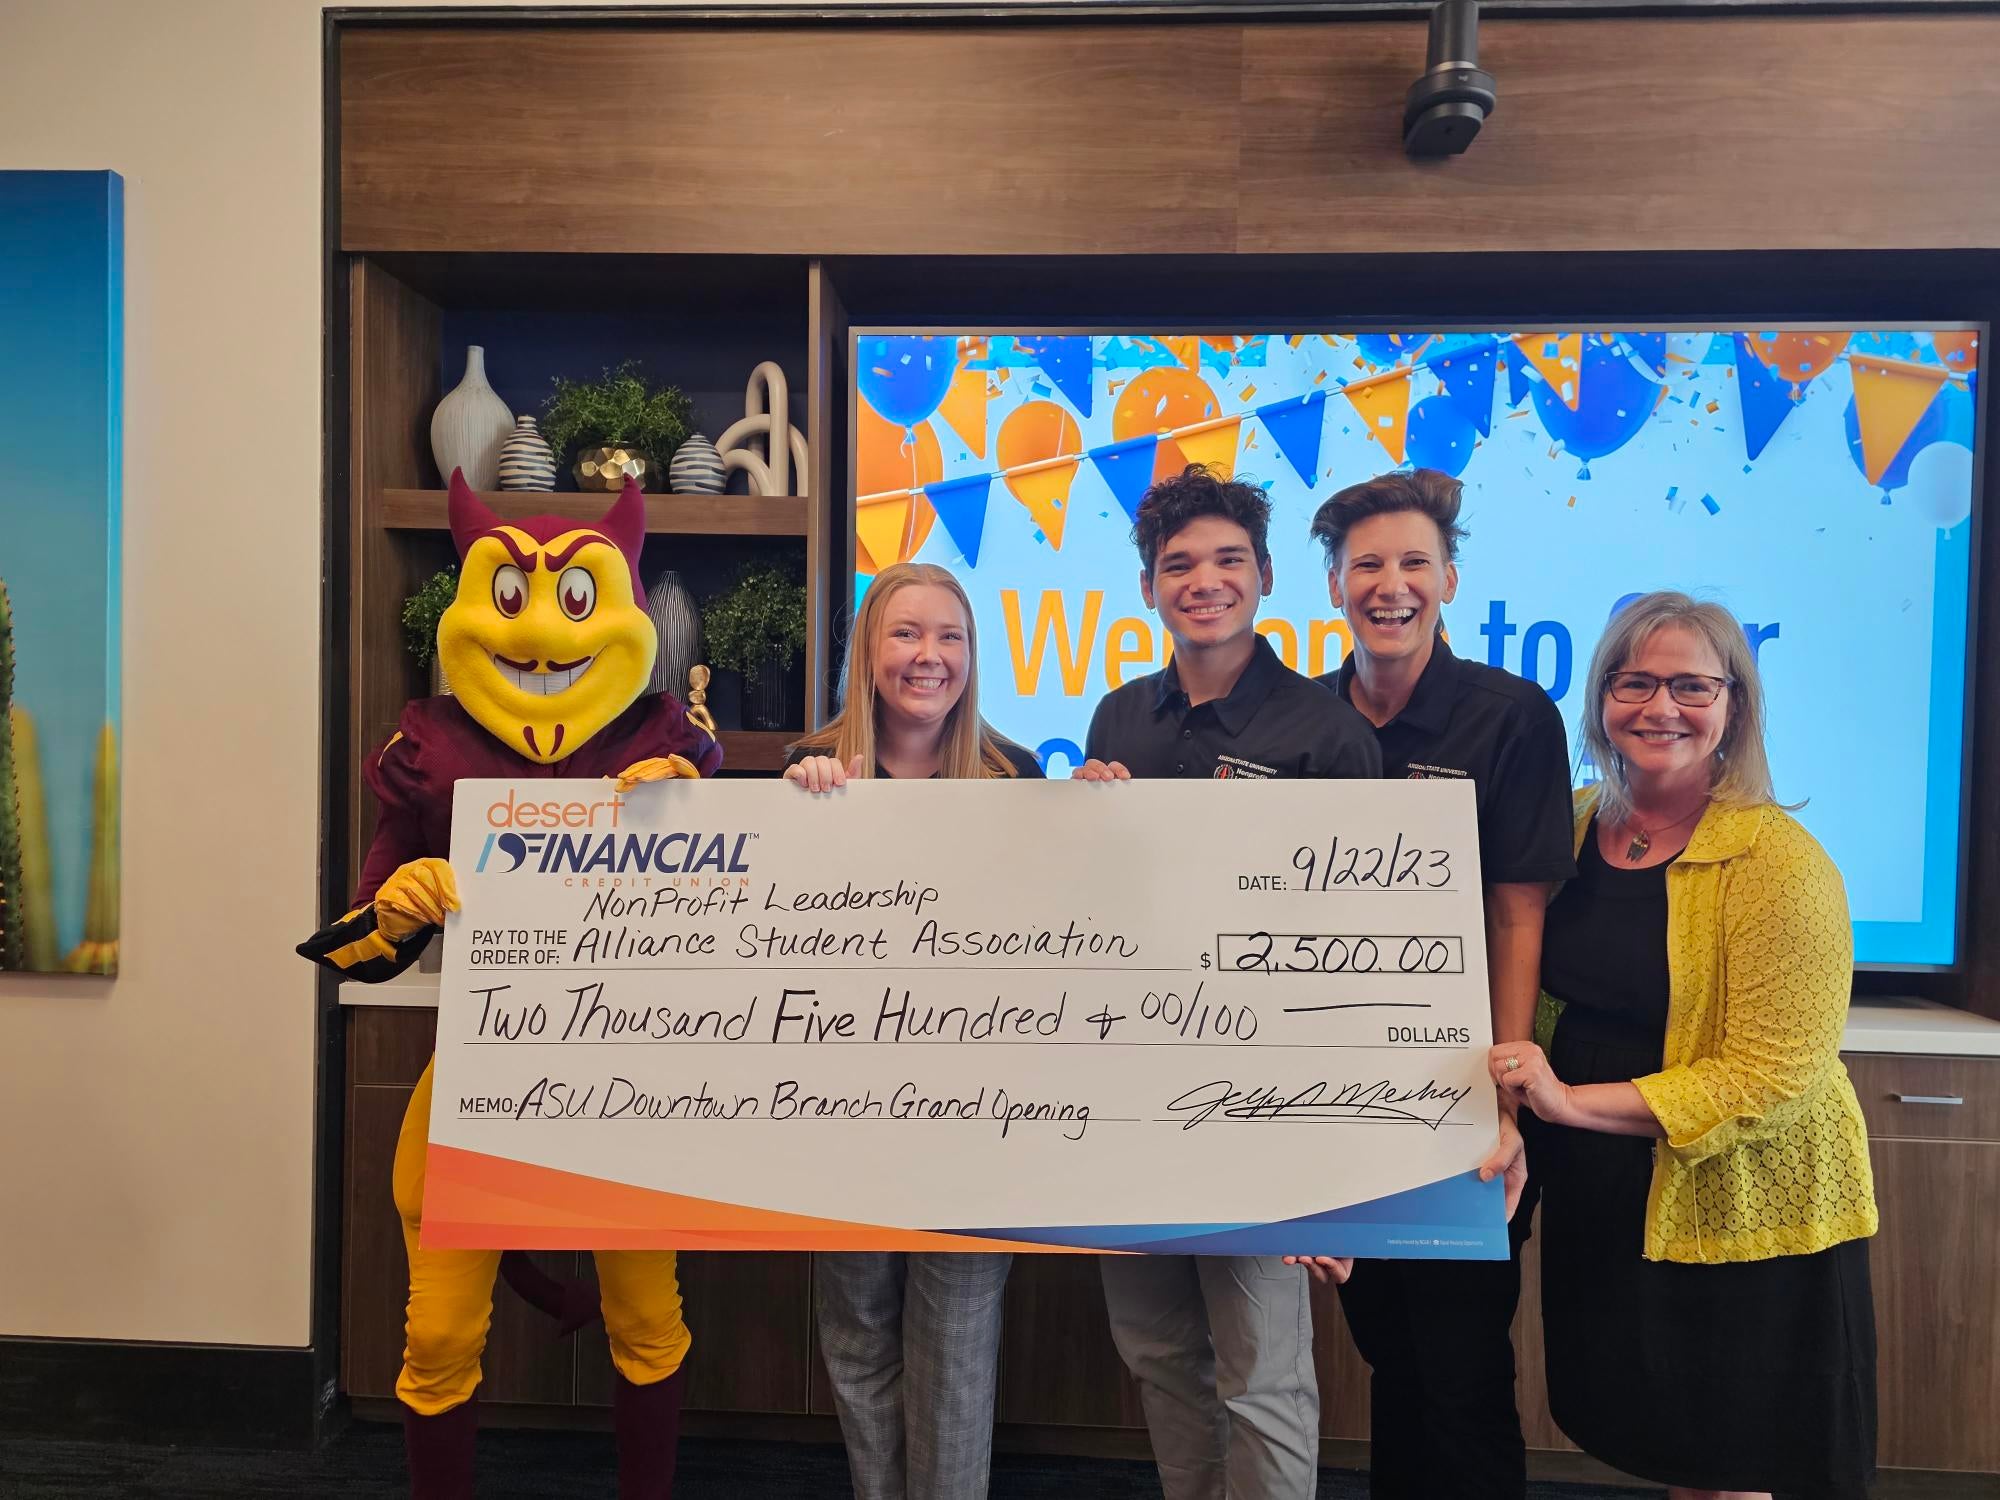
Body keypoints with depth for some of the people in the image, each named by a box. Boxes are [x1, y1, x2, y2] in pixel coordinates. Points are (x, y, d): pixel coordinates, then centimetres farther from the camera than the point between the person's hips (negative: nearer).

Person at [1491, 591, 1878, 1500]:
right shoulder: (1575, 824, 0)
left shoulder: (1779, 862, -18)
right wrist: (1524, 1100, -2)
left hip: (1744, 1217, -5)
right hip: (1599, 1197, 5)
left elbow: (1774, 1076, -20)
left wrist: (1576, 1102, -22)